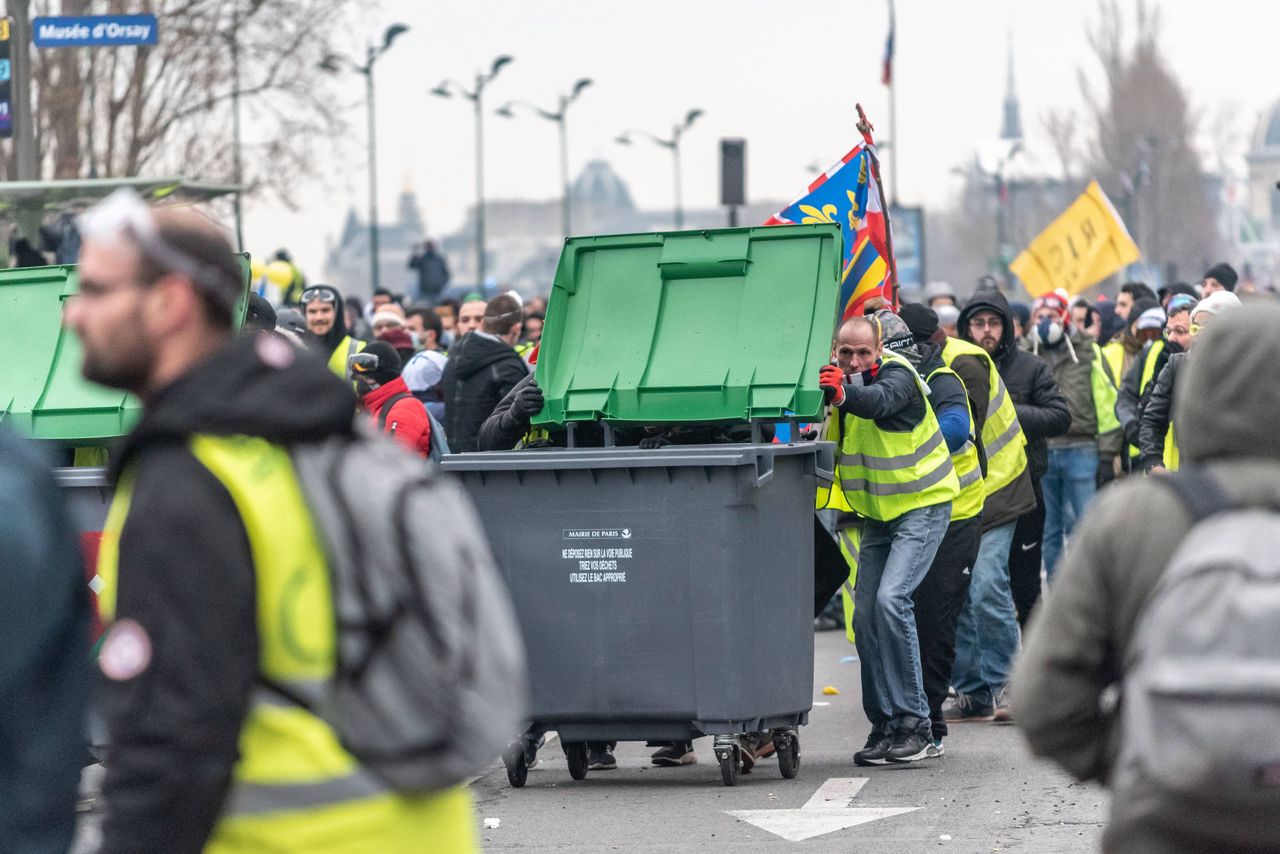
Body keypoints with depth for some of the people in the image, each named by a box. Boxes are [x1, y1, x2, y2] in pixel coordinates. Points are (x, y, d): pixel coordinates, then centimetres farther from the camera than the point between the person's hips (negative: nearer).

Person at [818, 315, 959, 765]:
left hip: (922, 505, -7)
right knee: (866, 614, 0)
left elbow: (879, 403, -42)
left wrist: (844, 393, -63)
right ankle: (885, 724, 10)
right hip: (879, 514, 7)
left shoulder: (897, 376, -19)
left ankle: (915, 724, -18)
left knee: (891, 599, -22)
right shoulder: (833, 379, 1)